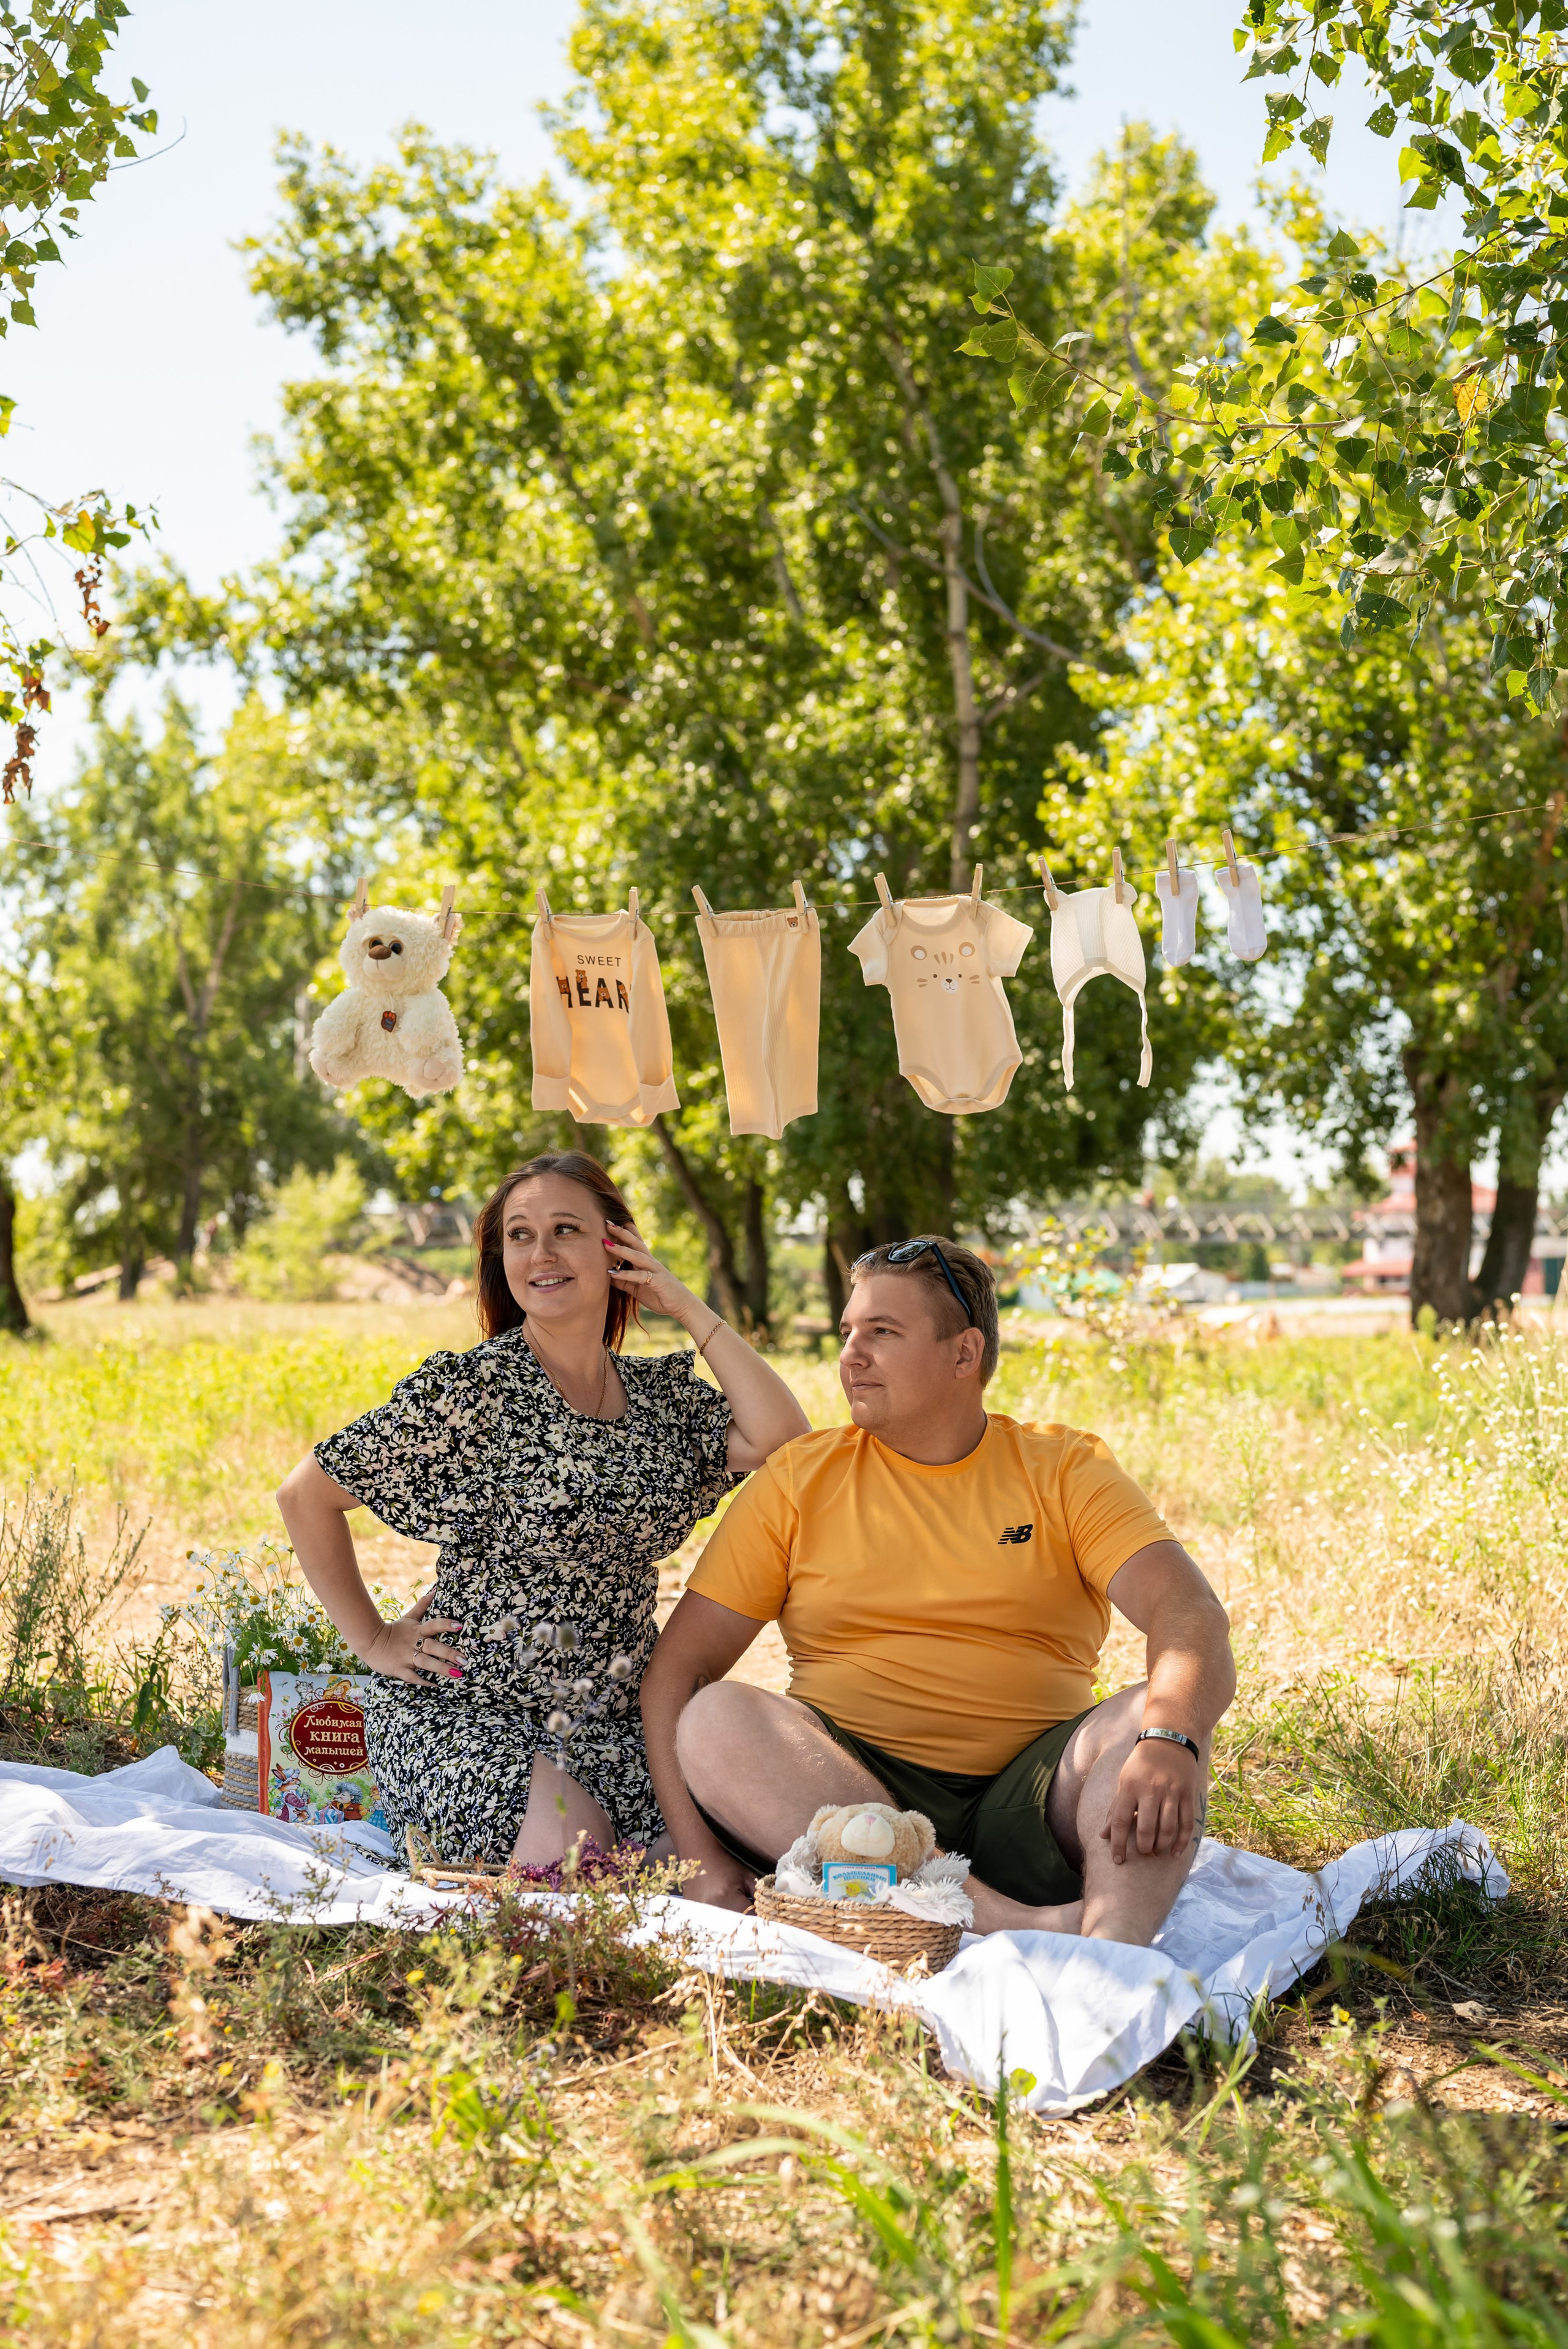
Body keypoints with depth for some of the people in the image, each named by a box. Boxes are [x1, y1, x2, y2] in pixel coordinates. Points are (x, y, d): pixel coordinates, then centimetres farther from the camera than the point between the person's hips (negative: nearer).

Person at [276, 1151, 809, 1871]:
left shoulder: (662, 1393, 8)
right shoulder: (468, 1388, -7)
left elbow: (782, 1441, -9)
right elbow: (307, 1494, -2)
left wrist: (690, 1309, -3)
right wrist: (373, 1639, -3)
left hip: (613, 1722, 5)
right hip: (459, 1710, -5)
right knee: (569, 1846, -30)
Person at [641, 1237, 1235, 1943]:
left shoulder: (1065, 1469, 7)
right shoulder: (801, 1480, 9)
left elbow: (1188, 1613, -9)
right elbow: (677, 1667, 4)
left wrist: (1167, 1739, -33)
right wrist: (699, 1857, -12)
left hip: (1032, 1799, 0)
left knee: (1161, 1714, -24)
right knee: (712, 1720, -27)